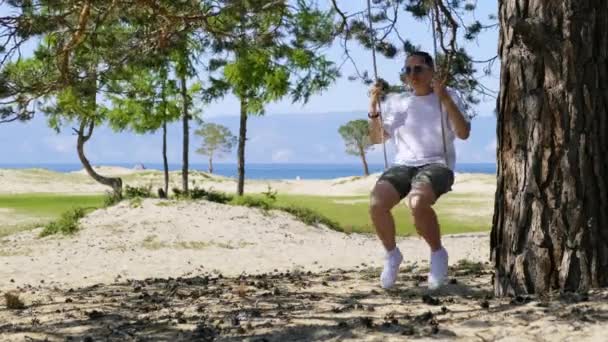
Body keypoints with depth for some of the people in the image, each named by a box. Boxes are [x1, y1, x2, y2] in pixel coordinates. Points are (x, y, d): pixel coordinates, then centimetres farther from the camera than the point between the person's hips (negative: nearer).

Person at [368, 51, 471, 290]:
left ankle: (438, 253, -11)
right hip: (403, 165, 4)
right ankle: (392, 254, -1)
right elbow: (376, 138, 20)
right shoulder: (396, 102, 18)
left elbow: (464, 133, -6)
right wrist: (374, 107, 4)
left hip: (436, 165, -3)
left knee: (417, 202, -38)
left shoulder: (448, 98, 7)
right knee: (376, 204, -28)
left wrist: (444, 98, -15)